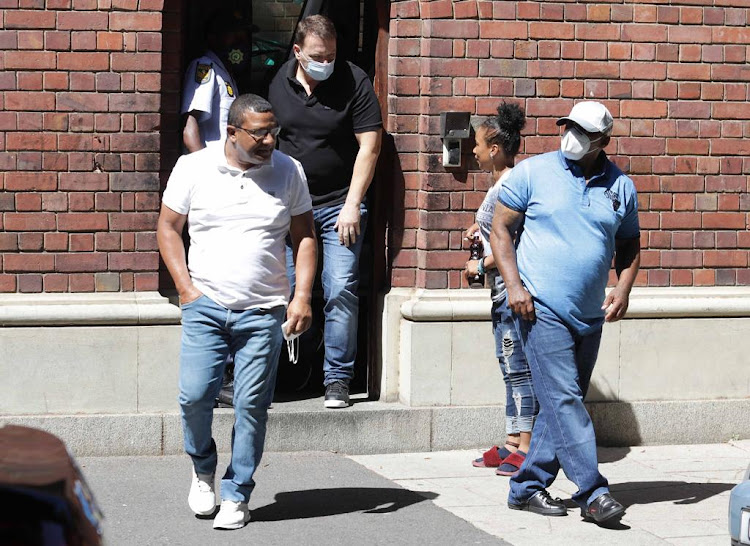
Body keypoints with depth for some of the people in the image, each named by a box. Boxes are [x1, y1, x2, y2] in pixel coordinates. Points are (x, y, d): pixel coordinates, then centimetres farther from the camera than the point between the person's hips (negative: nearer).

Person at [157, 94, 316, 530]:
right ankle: (203, 470, 19)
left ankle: (236, 495, 10)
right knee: (194, 395, -10)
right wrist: (186, 287, -1)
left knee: (252, 405, -2)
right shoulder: (193, 168, 2)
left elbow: (304, 236, 9)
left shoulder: (289, 172, 5)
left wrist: (302, 296, -2)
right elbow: (168, 227, 9)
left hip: (263, 312, 1)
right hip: (205, 305, 0)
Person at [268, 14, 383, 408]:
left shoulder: (353, 82, -6)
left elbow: (369, 146, -6)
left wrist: (352, 205, -11)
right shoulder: (278, 82, 4)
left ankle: (337, 380, 3)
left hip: (339, 205, -2)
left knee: (341, 293, -6)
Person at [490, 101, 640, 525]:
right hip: (541, 309, -5)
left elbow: (629, 245, 17)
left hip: (590, 315, 5)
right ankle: (593, 492, -13)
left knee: (565, 403, 8)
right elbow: (501, 228, 1)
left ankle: (527, 488, 18)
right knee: (564, 399, -13)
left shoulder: (621, 186, 8)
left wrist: (623, 289, -1)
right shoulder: (532, 172, -2)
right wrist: (514, 284, -10)